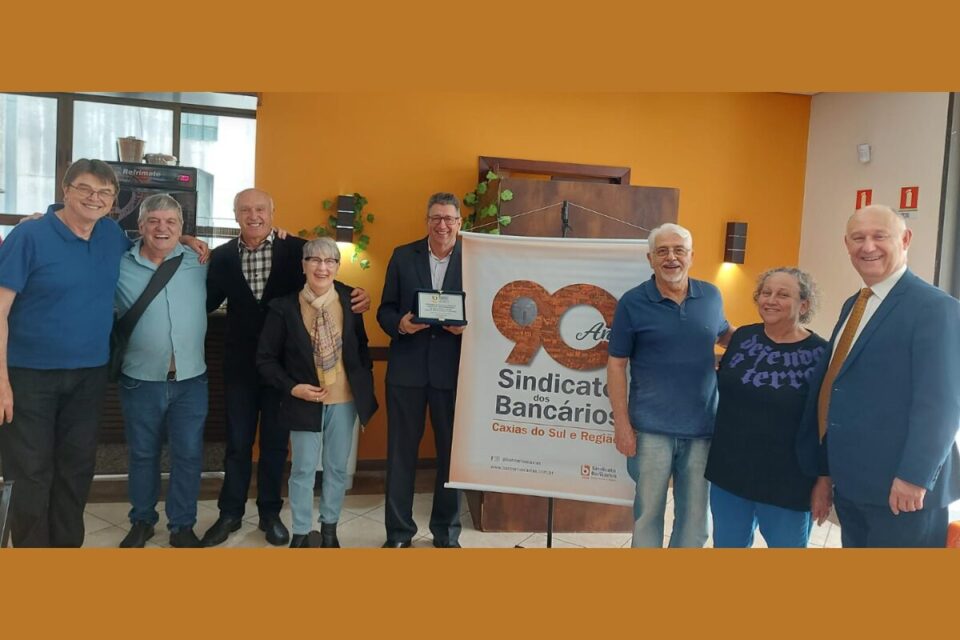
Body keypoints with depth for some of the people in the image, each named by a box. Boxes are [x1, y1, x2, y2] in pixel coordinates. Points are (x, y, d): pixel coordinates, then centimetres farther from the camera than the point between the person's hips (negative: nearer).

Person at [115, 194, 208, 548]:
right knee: (142, 454, 14)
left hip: (190, 379, 1)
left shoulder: (200, 263, 3)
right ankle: (142, 521, 32)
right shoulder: (119, 266, -2)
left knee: (188, 455, 7)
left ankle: (182, 526, 23)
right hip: (140, 381, -1)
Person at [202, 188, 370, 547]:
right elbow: (207, 302, 3)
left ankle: (270, 513, 28)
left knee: (275, 440, 12)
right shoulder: (222, 256, 1)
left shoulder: (296, 249, -6)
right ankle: (230, 512, 28)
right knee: (237, 440, 12)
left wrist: (356, 300, -25)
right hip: (240, 362, 2)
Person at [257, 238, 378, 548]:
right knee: (303, 469, 6)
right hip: (305, 400, -2)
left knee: (337, 467, 14)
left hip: (345, 399, 2)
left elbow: (361, 344, 9)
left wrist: (366, 386, 5)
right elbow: (265, 358, -4)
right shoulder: (284, 306, -10)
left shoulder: (349, 299, -3)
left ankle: (329, 529, 31)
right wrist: (292, 387, -15)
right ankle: (301, 533, 24)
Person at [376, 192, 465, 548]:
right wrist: (400, 324, -15)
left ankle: (447, 533, 26)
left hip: (453, 370, 0)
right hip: (407, 368, 1)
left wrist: (467, 327, -18)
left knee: (452, 452, 10)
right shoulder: (403, 256, 6)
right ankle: (398, 532, 23)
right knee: (401, 451, 8)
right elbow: (385, 310, 5)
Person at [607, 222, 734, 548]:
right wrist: (622, 424, -9)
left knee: (694, 515, 15)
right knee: (648, 511, 12)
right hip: (652, 428, -3)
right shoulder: (633, 302, -6)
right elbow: (616, 364, -5)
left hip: (702, 427, 3)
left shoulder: (711, 296, 4)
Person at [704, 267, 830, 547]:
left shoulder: (820, 354, -12)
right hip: (729, 472, 4)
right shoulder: (743, 337, 0)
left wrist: (825, 481, -9)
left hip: (788, 483, -4)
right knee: (727, 544, 19)